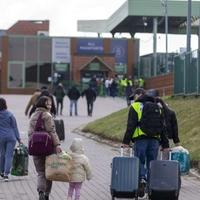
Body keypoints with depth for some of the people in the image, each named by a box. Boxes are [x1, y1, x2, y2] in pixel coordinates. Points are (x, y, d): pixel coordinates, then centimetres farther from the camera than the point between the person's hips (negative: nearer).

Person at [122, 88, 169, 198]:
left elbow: (131, 125, -6)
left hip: (140, 138, -4)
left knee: (140, 161, 1)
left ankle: (142, 179, -23)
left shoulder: (135, 106, 4)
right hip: (154, 139, 4)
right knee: (152, 163, 8)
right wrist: (165, 144, 18)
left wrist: (126, 141, -6)